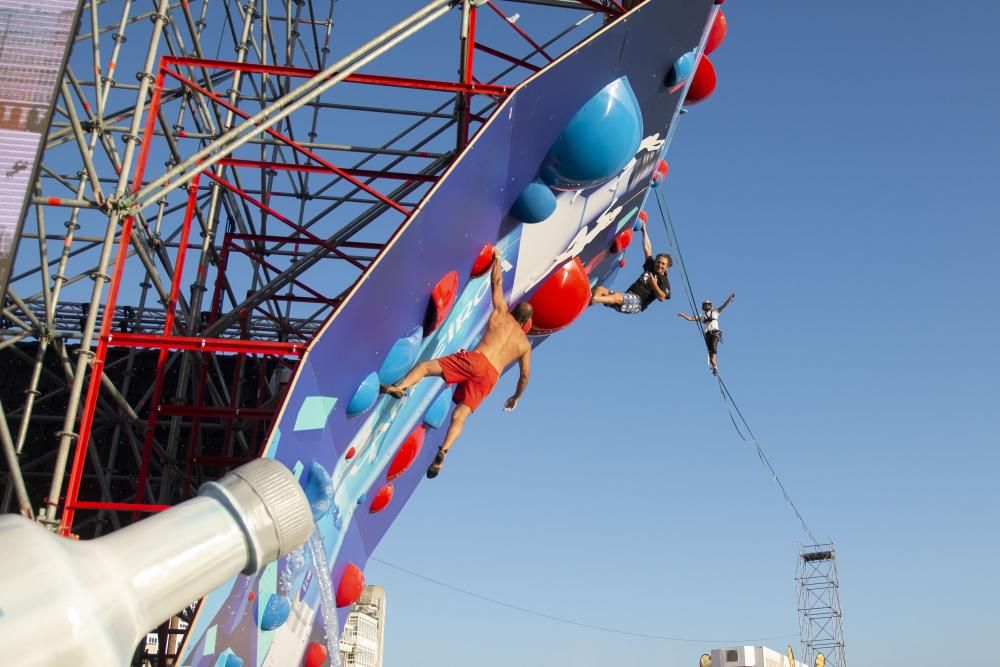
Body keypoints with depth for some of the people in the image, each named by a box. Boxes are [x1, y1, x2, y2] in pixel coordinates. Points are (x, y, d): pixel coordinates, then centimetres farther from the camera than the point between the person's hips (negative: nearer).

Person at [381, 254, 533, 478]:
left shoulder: (502, 312, 20)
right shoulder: (525, 344, 23)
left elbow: (497, 281, 31)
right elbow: (525, 375, 26)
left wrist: (497, 260, 48)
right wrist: (516, 397, 42)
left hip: (474, 359, -2)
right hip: (490, 377, 2)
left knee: (425, 366, -2)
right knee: (459, 416, -5)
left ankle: (400, 387, -31)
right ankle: (442, 453, -26)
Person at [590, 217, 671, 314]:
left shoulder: (664, 281, 6)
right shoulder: (651, 268, 25)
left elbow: (662, 297, -9)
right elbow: (647, 249, 29)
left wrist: (654, 284, -16)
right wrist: (644, 230, 35)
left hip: (637, 301, -8)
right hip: (627, 296, 8)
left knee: (617, 297, -39)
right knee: (600, 288, -13)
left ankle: (591, 299, -63)